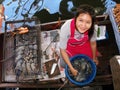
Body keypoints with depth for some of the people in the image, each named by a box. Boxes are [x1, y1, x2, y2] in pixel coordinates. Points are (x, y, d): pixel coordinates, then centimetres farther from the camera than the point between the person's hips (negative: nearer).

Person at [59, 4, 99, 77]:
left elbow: (93, 43, -11)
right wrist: (71, 68, -23)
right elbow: (63, 50, -28)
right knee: (63, 64, -1)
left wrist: (94, 58, 6)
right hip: (69, 45, -1)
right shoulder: (66, 28, -43)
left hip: (83, 44, 2)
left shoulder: (90, 28, -35)